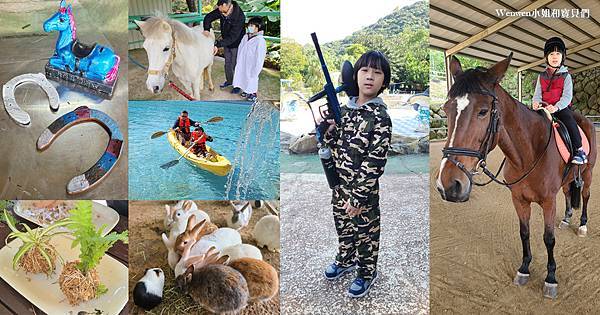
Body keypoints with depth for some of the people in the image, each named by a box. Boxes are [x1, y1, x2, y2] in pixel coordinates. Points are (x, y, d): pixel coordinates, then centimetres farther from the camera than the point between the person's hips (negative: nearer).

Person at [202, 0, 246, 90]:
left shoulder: (240, 17, -34)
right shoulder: (221, 11, -17)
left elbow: (232, 37, -34)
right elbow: (208, 17, -5)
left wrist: (218, 45, -37)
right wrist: (206, 29, -24)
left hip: (236, 44, -6)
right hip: (226, 43, 6)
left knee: (235, 65, 3)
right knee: (227, 63, 20)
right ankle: (229, 81, 39)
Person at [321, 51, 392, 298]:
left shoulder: (380, 117, -19)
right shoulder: (345, 109, 1)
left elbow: (375, 162, -20)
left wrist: (358, 197, -20)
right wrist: (330, 129, -12)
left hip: (364, 189, -6)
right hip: (340, 183, 6)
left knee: (365, 233, 14)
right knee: (342, 226, 25)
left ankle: (367, 273, 37)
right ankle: (346, 260, 50)